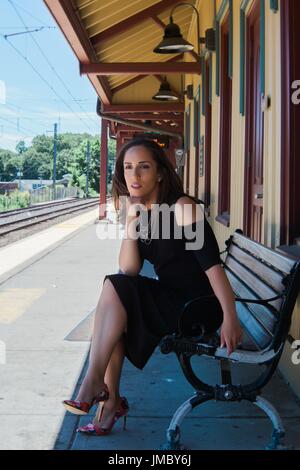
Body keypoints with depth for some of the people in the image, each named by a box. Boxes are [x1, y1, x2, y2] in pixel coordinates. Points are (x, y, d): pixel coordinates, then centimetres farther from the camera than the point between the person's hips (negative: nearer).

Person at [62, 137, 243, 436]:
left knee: (114, 288, -19)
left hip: (198, 306, -7)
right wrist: (130, 219, -13)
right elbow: (129, 270, -5)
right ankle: (110, 400, -4)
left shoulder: (182, 207, -15)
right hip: (168, 301, 7)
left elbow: (212, 264, -21)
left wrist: (230, 318, -27)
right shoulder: (139, 212, 5)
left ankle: (94, 382, -12)